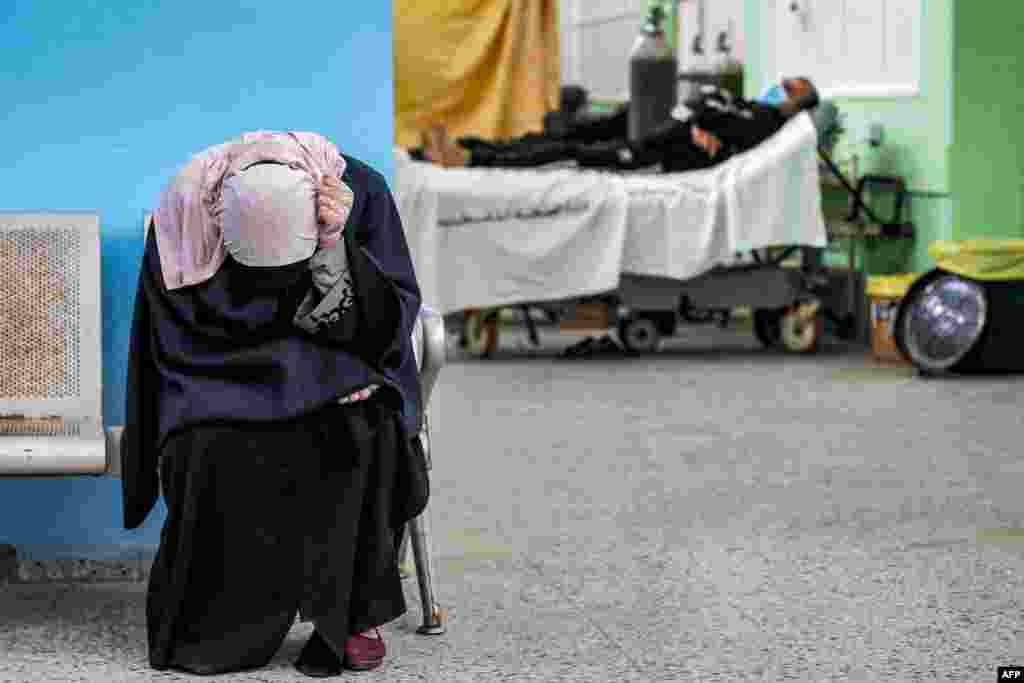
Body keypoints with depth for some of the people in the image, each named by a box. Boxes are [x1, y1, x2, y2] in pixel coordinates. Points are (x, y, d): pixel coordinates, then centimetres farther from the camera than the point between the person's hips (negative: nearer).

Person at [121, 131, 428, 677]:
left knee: (362, 432, -32)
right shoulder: (188, 207, -17)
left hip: (334, 377, 0)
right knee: (215, 451, -31)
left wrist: (335, 251, -32)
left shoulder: (359, 190, -17)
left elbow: (389, 323, -16)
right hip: (226, 381, 0)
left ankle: (354, 613, -17)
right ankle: (218, 629, -13)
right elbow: (186, 343, -7)